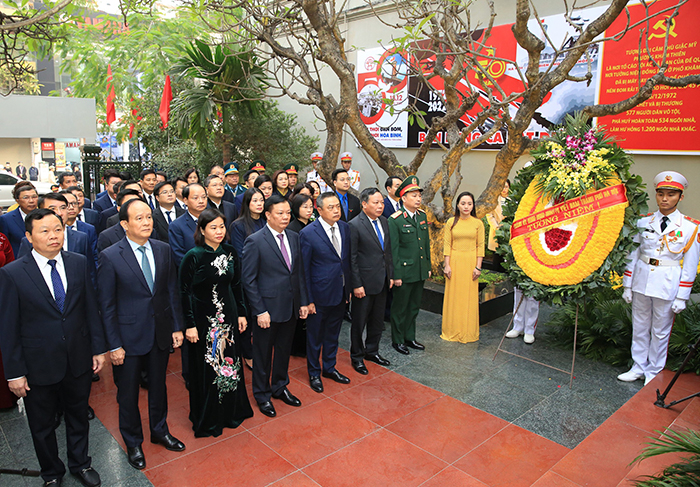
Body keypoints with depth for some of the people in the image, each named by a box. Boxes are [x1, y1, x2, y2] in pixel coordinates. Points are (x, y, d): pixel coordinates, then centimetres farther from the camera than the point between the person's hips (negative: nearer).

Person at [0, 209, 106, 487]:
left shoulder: (79, 263, -4)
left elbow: (91, 308, 2)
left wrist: (99, 348, 2)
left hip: (79, 360, 2)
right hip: (39, 367, -2)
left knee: (78, 417, 21)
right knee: (42, 426, 18)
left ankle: (80, 464, 44)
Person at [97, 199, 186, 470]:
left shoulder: (163, 250, -1)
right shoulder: (110, 257, -13)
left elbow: (172, 291, 4)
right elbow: (107, 305, -11)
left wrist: (177, 326, 2)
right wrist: (114, 345, -11)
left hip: (160, 333, 4)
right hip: (129, 337, -3)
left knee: (158, 385, 20)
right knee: (128, 393, 14)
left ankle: (160, 431, 43)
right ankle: (133, 442, 37)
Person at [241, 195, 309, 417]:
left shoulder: (294, 238, 4)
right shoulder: (255, 241, -14)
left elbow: (299, 272, 10)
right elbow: (249, 280, -13)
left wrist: (303, 301, 6)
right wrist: (260, 311, -16)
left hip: (290, 307, 6)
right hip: (267, 309, -5)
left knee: (284, 349, 20)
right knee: (263, 353, 11)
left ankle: (280, 387, 41)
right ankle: (262, 395, 30)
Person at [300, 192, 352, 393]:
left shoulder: (345, 228, 1)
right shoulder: (308, 233, -17)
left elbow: (348, 260, 8)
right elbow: (304, 269, -13)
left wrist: (350, 287, 8)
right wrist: (308, 299, -13)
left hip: (340, 292, 5)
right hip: (320, 295, -5)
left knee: (333, 334, 21)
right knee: (315, 336, 12)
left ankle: (329, 368, 41)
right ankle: (314, 373, 33)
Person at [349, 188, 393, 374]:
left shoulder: (384, 222, 7)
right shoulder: (355, 226, -16)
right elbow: (352, 259, -15)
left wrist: (391, 275, 12)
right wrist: (356, 285, -16)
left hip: (382, 282, 7)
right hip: (365, 283, -7)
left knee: (377, 321, 19)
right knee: (359, 322, 8)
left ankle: (372, 351, 37)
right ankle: (357, 357, 25)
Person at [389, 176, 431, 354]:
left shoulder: (422, 216, 7)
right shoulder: (395, 220, -14)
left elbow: (426, 243, 14)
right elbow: (393, 250, -14)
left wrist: (428, 266, 14)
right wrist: (396, 275, -14)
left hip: (420, 272, 7)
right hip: (404, 272, -6)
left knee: (414, 307, 18)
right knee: (400, 308, 8)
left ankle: (409, 338, 33)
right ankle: (397, 340, 24)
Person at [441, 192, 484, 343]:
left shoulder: (478, 223, 2)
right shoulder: (451, 222, 2)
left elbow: (480, 246, 2)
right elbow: (447, 244, 1)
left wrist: (478, 267, -4)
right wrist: (447, 265, -5)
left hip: (470, 262, 0)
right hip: (454, 261, 0)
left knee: (469, 297, 4)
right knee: (453, 296, 5)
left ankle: (468, 332, 17)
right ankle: (452, 331, 18)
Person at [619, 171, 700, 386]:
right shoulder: (644, 222, 1)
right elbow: (632, 255, 5)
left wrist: (681, 297, -4)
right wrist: (627, 286, 3)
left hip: (668, 284, -2)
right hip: (641, 279, 3)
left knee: (660, 331, 9)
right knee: (639, 326, 12)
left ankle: (654, 372, 25)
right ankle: (639, 368, 27)